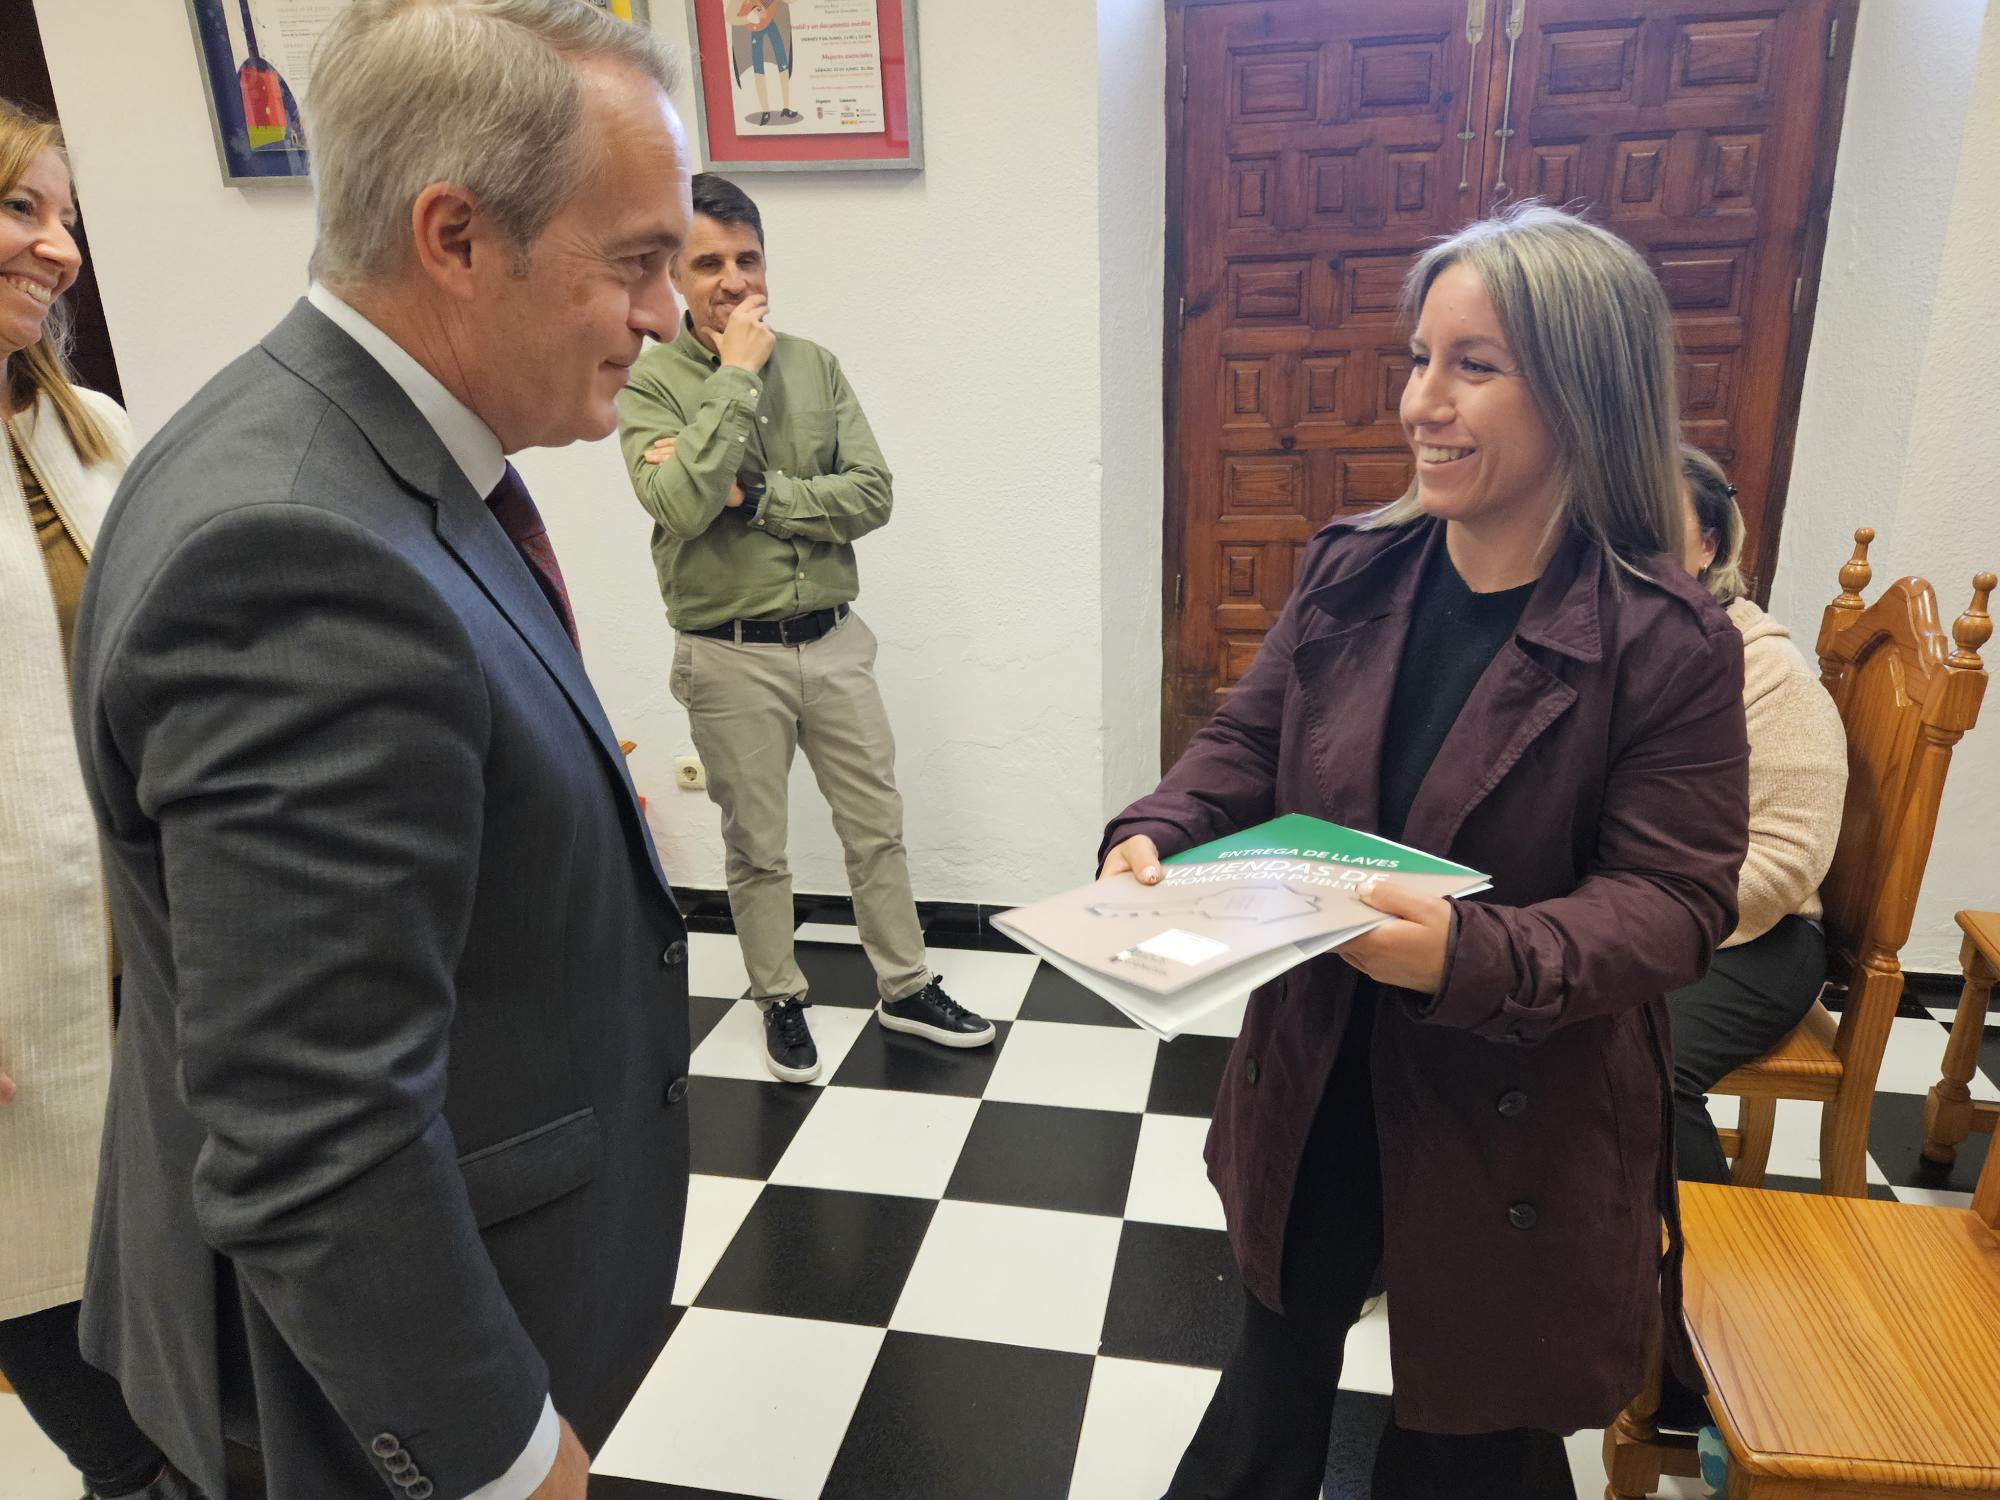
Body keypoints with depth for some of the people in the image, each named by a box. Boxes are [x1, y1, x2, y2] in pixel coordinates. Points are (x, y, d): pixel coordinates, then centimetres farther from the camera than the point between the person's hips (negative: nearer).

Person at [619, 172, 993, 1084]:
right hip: (729, 657, -3)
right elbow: (680, 507, -25)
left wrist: (750, 497, -17)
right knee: (757, 851, 12)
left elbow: (872, 495, -7)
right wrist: (738, 378, -20)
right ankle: (781, 1002, 32)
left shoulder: (813, 365, 2)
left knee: (876, 828, 13)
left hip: (833, 640, 3)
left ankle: (905, 989, 31)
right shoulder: (649, 384, -8)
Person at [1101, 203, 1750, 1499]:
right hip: (1317, 1084, 4)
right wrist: (1158, 833, -18)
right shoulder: (1350, 573, -5)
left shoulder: (1669, 641, -19)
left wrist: (1478, 954, -36)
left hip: (1517, 1118, -4)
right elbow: (1249, 744, 2)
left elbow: (1673, 900, -19)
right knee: (1276, 1366, 28)